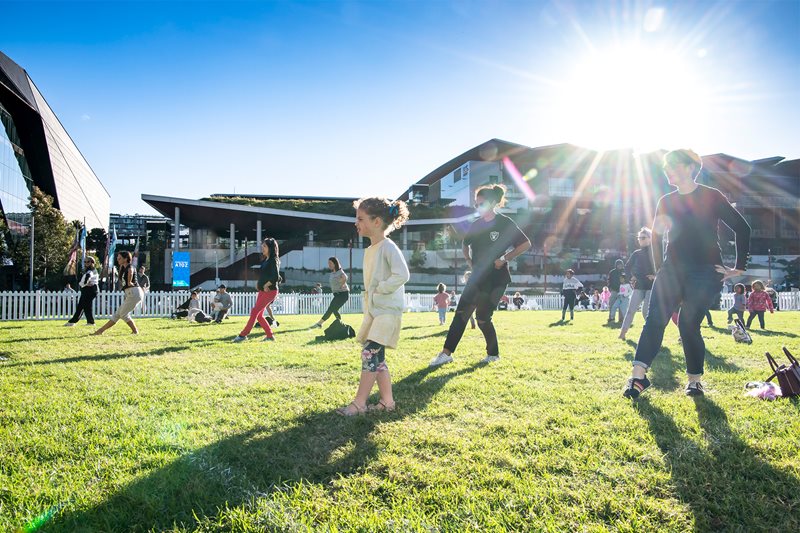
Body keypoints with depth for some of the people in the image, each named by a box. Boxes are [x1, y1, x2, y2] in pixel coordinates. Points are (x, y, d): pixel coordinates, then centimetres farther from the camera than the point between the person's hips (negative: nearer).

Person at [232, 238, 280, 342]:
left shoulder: (273, 260, -12)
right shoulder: (265, 260, 15)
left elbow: (275, 277, -22)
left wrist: (266, 285, -15)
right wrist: (258, 283, 6)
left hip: (270, 291, -9)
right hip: (262, 291, 9)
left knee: (255, 312, -10)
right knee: (259, 315, 8)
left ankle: (243, 335, -6)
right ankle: (270, 335, 15)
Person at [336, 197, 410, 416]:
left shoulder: (388, 247, -14)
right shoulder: (369, 250, 14)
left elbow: (402, 274, -25)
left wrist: (380, 289, -18)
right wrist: (369, 298, 12)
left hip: (388, 309, -9)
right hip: (373, 309, 9)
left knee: (369, 352, -11)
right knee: (376, 356, 10)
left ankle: (359, 402, -5)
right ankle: (387, 400, 18)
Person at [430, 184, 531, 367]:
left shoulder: (505, 223, -8)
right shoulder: (476, 225, 9)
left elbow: (526, 244, -7)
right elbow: (465, 245, 25)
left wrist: (505, 258, -13)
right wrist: (469, 261, 8)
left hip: (496, 279, -5)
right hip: (478, 277, 6)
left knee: (482, 318, -3)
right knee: (461, 312, -4)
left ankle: (493, 354, 19)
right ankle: (446, 353, -4)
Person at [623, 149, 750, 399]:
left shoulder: (711, 197, -1)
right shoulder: (666, 201, 12)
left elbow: (742, 228, 0)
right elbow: (656, 237, 22)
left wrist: (739, 268, -1)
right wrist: (659, 269, 14)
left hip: (706, 272, -4)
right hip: (672, 270, 4)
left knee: (688, 324, -11)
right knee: (655, 319, -14)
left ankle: (694, 380, 10)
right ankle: (638, 375, -21)